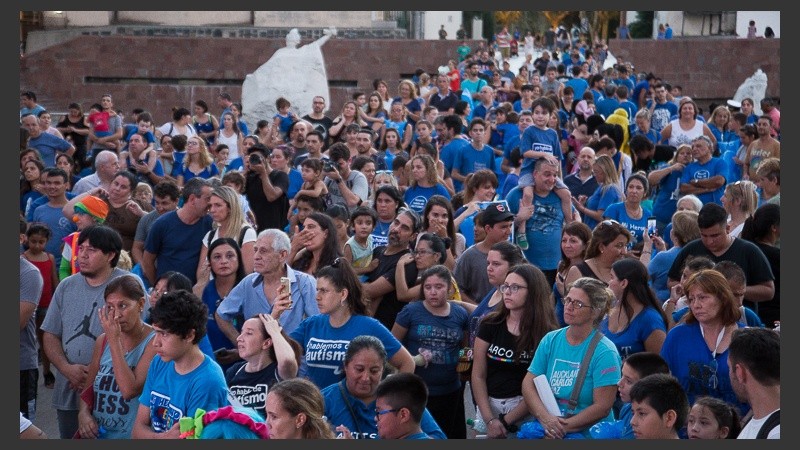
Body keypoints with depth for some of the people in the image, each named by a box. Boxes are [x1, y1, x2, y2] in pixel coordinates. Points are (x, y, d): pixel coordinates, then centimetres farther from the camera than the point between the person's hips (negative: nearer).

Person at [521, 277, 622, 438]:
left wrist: (565, 426, -17)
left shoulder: (604, 352, -7)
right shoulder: (550, 340, 9)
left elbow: (602, 407, -12)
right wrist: (545, 417, -14)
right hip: (546, 431, 5)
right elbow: (528, 383, 3)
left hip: (587, 434, -5)